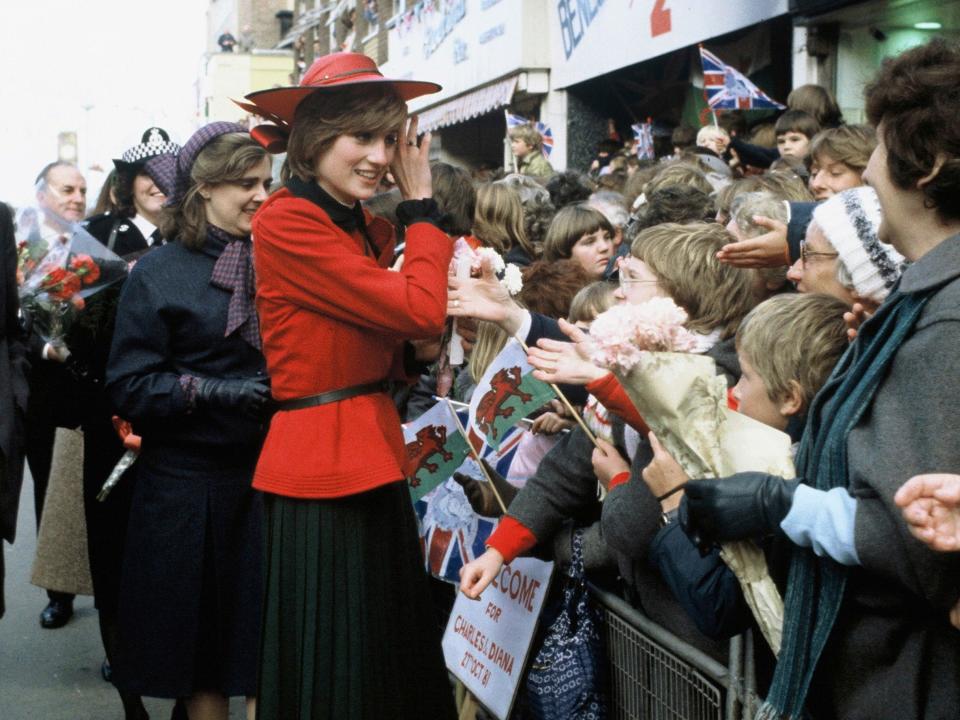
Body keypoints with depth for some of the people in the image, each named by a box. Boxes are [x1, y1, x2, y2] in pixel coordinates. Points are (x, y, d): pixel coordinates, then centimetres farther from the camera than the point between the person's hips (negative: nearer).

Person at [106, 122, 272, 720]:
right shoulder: (160, 273, -2)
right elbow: (129, 386, -8)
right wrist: (208, 390, -20)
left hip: (269, 472, 3)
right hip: (190, 483, -3)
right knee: (203, 644, 8)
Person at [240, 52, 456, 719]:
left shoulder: (372, 230, 12)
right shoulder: (287, 223, -14)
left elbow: (396, 354, 11)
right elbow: (419, 309, -19)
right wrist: (422, 206, -7)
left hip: (375, 464, 8)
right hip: (322, 472, -8)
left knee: (395, 660, 16)